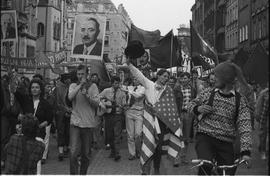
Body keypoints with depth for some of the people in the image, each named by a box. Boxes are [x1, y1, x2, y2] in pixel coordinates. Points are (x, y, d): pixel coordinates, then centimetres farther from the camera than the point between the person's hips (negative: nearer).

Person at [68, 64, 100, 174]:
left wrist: (87, 95, -18)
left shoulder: (93, 86, 6)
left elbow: (96, 104, -3)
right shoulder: (73, 86, 8)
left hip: (88, 124, 0)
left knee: (86, 154, 9)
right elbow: (70, 97, -13)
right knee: (73, 153, -11)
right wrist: (80, 85, -12)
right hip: (75, 123, 0)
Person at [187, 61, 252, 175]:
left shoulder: (240, 100, 0)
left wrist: (245, 152, -20)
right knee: (206, 167, -29)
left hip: (226, 144, 1)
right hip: (204, 138, -1)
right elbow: (191, 105, 19)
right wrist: (197, 109, -7)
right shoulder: (207, 93, 5)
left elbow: (245, 127, -8)